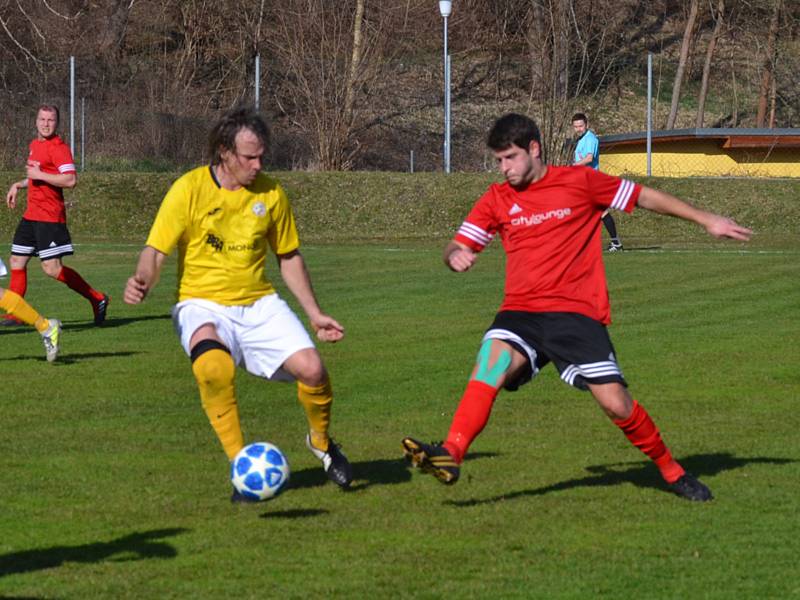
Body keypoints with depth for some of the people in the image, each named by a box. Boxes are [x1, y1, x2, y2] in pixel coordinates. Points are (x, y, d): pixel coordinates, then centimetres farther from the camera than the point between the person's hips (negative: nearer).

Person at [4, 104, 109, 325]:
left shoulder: (58, 147, -13)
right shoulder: (35, 145, 16)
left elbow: (71, 180, -24)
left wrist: (39, 175, -20)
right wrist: (18, 185, 21)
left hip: (49, 217, -9)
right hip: (31, 214, 9)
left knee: (52, 268, -11)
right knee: (17, 262, 8)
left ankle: (97, 299, 1)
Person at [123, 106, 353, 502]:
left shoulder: (270, 193, 3)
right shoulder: (190, 189, -8)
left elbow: (288, 256, 16)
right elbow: (155, 251, -9)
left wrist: (313, 313, 14)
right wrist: (142, 281, -32)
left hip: (259, 304, 3)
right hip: (204, 305, -3)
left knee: (311, 368, -19)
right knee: (213, 366, -37)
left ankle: (321, 442, 15)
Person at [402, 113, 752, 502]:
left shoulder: (579, 182, 3)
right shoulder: (497, 200, 10)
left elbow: (645, 197, 11)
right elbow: (456, 248, 10)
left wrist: (706, 220, 13)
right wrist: (455, 256, -16)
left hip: (577, 313, -2)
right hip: (521, 313, 2)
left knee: (616, 403, -10)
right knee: (493, 357, -30)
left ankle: (672, 472, 15)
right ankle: (450, 455, -45)